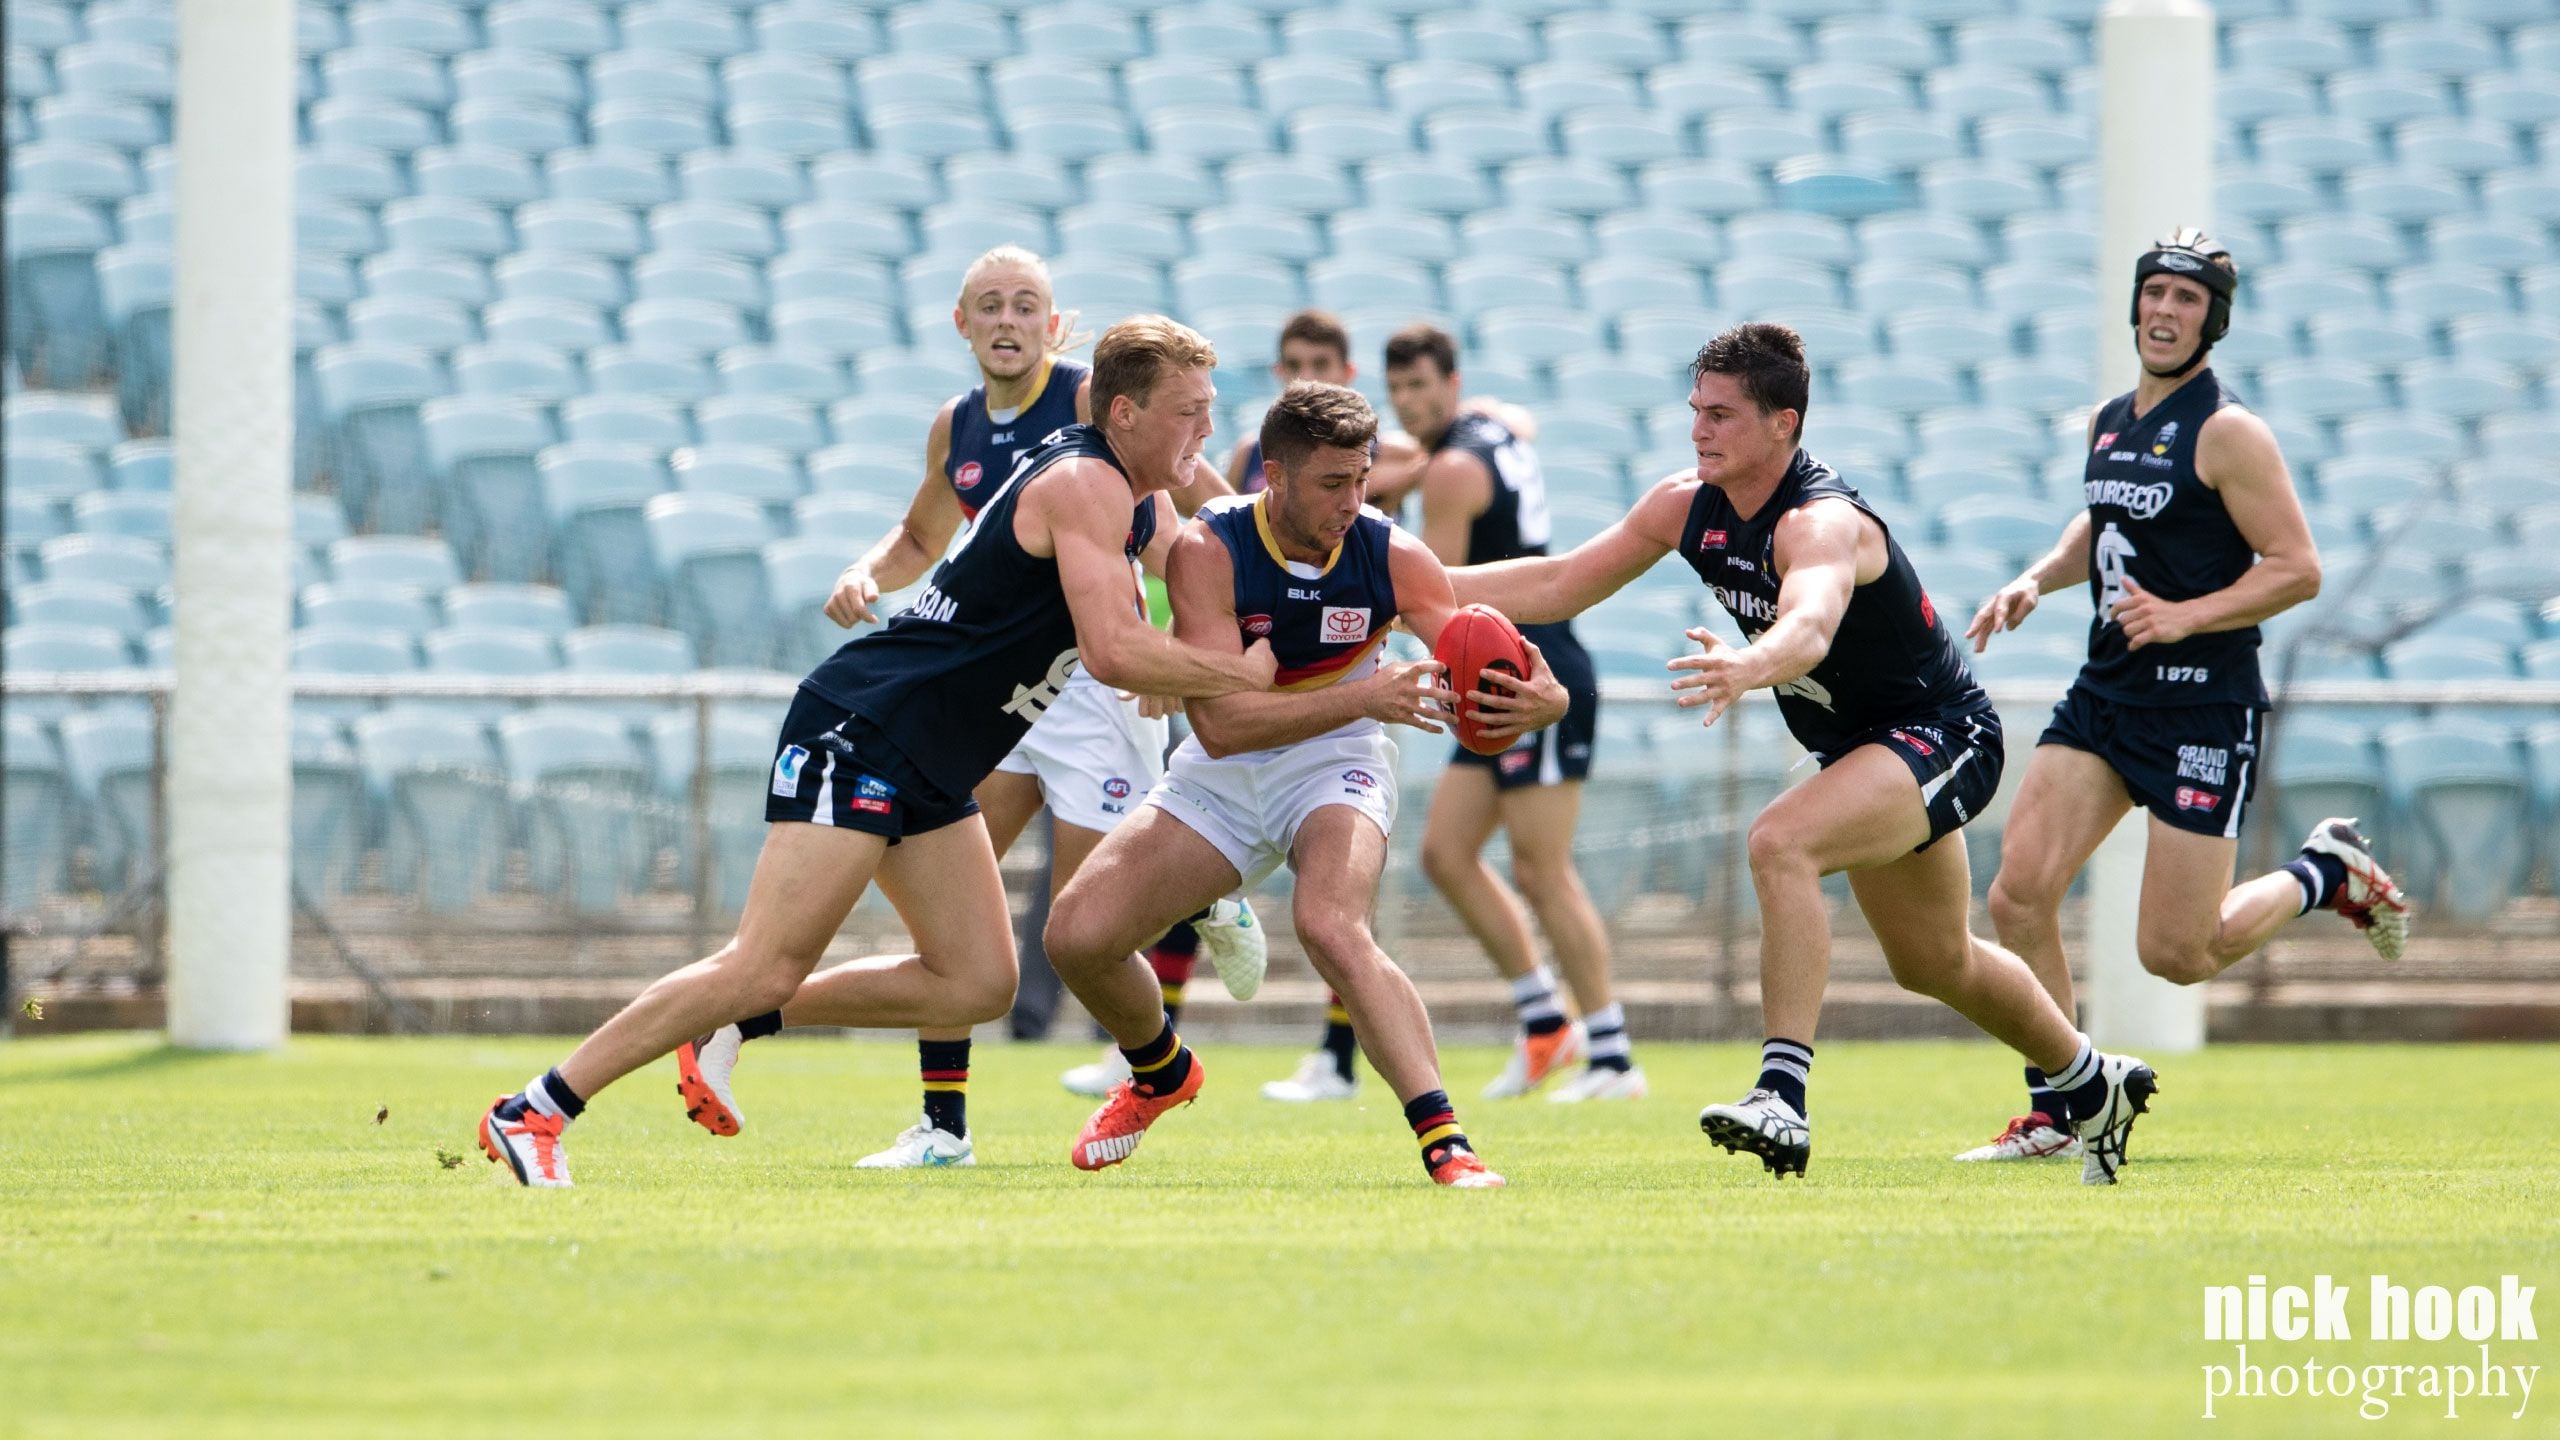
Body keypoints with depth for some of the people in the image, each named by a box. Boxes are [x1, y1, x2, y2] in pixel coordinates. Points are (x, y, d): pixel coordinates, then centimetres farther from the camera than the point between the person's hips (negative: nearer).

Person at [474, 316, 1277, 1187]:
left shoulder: (1139, 503, 13)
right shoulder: (1084, 485, -16)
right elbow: (1111, 650, -26)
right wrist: (1239, 672, -15)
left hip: (929, 773, 10)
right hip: (862, 730, -10)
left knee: (977, 984, 2)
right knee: (767, 968, -16)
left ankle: (741, 1022, 9)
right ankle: (535, 1112, -12)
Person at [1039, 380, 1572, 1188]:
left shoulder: (1392, 559, -17)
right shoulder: (1207, 551, -21)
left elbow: (1482, 686, -18)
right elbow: (1220, 722, -29)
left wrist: (1537, 703, -43)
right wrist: (1362, 698, -40)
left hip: (1334, 766, -2)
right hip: (1221, 777, 2)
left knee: (1331, 927, -33)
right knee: (1077, 934, -9)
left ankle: (1445, 1143, -38)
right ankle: (1162, 1072, 25)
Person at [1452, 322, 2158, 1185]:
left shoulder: (1822, 522, -32)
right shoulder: (1688, 507, -7)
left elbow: (1810, 626, -54)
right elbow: (1561, 583, 0)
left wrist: (1749, 667, -75)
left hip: (1941, 734, -10)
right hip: (1857, 747, 10)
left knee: (1781, 845, -34)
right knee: (1934, 963, 24)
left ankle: (1783, 1097, -38)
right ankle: (2094, 1088, 48)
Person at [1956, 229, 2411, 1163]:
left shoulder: (2226, 433, -10)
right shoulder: (2108, 423, 12)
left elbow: (2297, 568, -13)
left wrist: (2184, 617, -22)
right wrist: (2037, 580, 13)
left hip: (2204, 707, -7)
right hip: (2104, 695, 7)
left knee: (2176, 954, -5)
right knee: (2019, 895, -10)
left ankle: (2326, 874, 21)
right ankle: (2051, 1114, 1)